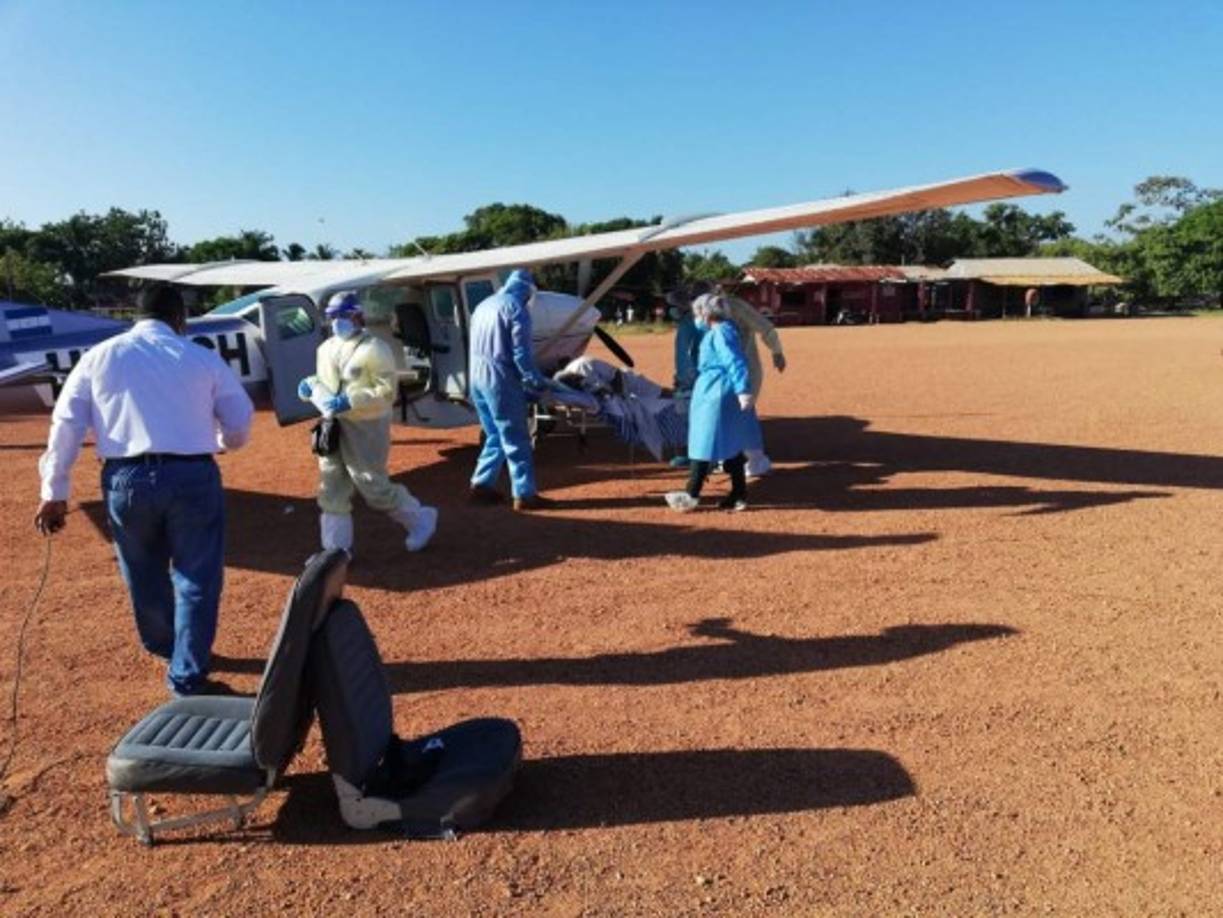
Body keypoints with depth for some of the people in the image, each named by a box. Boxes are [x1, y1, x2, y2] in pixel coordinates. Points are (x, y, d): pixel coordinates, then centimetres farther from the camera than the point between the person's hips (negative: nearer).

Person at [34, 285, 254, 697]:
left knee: (144, 572, 23)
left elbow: (66, 424, 4)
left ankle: (162, 644, 47)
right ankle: (188, 678, 11)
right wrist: (219, 442, 30)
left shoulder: (99, 356, 9)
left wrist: (54, 491, 9)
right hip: (192, 475, -2)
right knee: (196, 577, 9)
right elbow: (240, 423, 7)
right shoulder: (203, 357, 4)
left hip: (126, 478, 3)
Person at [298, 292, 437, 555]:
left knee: (374, 486, -2)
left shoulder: (374, 348, -13)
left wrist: (350, 400, -27)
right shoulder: (326, 349, 11)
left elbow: (387, 392, -18)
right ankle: (336, 549, 21)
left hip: (366, 428, -8)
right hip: (334, 427, 8)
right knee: (332, 490, 10)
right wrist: (311, 385, -3)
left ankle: (421, 519, 21)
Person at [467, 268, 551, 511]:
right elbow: (521, 353, -15)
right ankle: (525, 494, 1)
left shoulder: (484, 305, 17)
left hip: (476, 377, 8)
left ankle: (481, 485, 18)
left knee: (495, 436, 18)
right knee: (516, 440, -2)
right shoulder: (516, 308, -9)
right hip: (499, 380, -8)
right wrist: (536, 381, -7)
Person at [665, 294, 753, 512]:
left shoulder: (720, 333, -16)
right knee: (731, 445, 12)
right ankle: (739, 495, 17)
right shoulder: (717, 330, 14)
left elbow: (735, 363, -25)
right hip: (715, 394, 10)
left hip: (715, 396, -10)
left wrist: (743, 390, -30)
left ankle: (691, 495, 7)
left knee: (703, 443, -2)